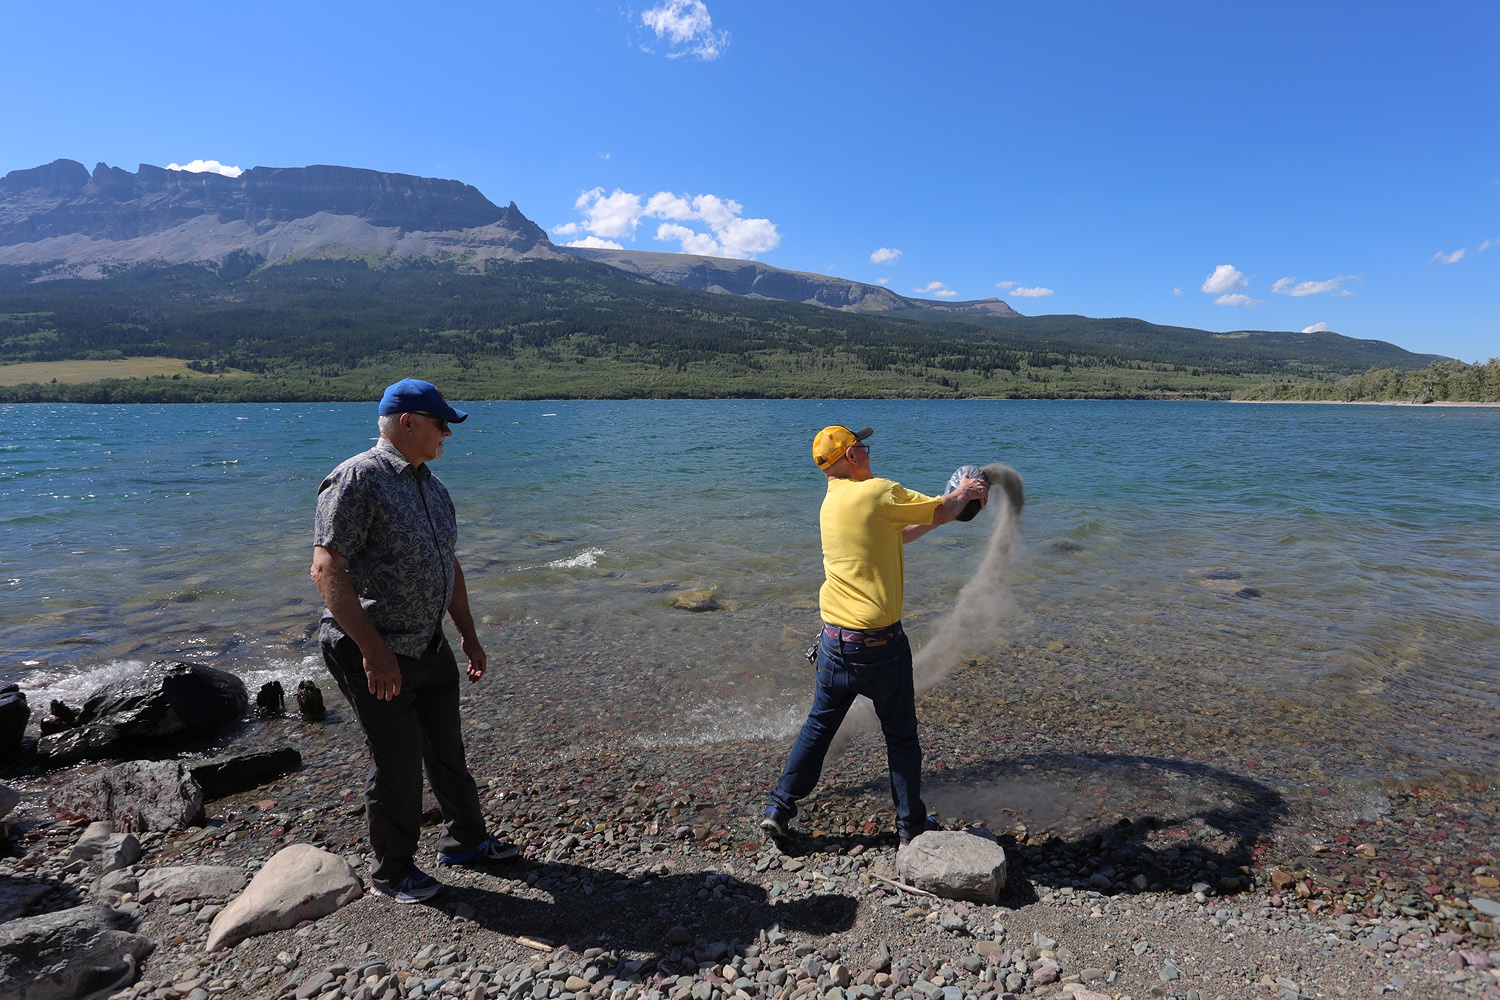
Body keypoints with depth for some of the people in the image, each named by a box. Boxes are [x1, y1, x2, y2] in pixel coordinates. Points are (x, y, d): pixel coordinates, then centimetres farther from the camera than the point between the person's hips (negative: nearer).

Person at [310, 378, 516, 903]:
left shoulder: (431, 484, 10)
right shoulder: (358, 479, -16)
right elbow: (327, 570, -22)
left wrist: (469, 637, 18)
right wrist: (374, 652, -25)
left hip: (430, 645, 8)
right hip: (373, 653, -8)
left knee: (447, 750, 19)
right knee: (397, 765, 4)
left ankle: (465, 840, 38)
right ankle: (391, 871, 27)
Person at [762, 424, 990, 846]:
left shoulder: (831, 502, 10)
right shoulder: (879, 492, -15)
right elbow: (941, 510, -4)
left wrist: (949, 506, 24)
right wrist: (965, 492, 17)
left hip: (834, 638, 6)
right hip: (880, 643, -6)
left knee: (819, 725, 20)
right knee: (901, 736, 12)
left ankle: (778, 809, 25)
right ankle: (910, 826, 26)